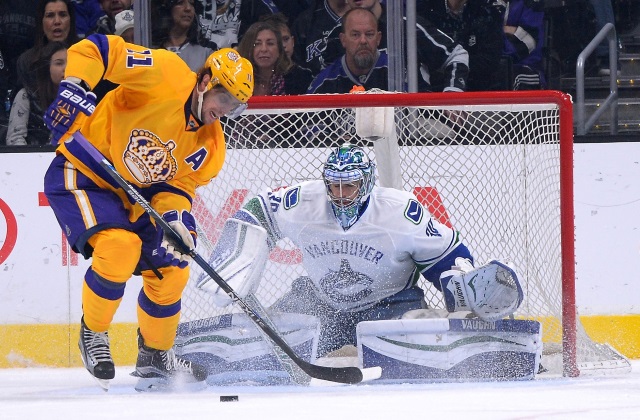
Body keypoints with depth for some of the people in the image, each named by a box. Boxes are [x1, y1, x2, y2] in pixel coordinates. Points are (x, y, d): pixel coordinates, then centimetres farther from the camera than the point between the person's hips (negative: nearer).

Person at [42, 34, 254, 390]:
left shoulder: (210, 145, 1)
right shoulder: (166, 75, -20)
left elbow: (178, 185, 0)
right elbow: (93, 49, -24)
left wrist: (175, 215, -22)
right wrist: (73, 89, -39)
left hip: (131, 196, 8)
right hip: (80, 175, -8)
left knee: (171, 270, 6)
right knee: (120, 247, -29)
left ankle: (155, 356, 28)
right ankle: (93, 334, -6)